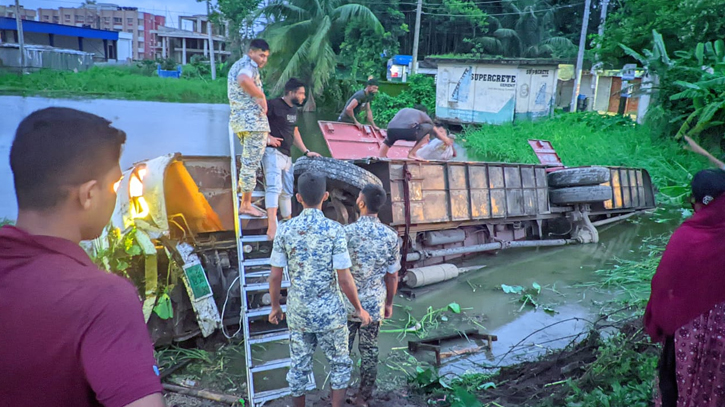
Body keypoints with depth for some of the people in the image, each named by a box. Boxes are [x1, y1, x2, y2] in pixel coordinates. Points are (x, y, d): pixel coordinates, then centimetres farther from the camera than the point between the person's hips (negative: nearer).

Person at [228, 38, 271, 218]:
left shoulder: (237, 65, 24)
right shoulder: (249, 65, -9)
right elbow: (244, 80, -32)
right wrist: (261, 96, -22)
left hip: (238, 118, 10)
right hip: (253, 118, -10)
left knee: (248, 162, 19)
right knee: (251, 163, -7)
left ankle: (245, 202, 22)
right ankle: (246, 205, -3)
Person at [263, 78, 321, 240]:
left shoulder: (293, 109, 18)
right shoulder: (274, 105, -9)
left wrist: (306, 152, 21)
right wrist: (267, 138, -19)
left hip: (287, 155, 9)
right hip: (273, 152, -9)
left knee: (287, 191, 15)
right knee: (274, 187, -20)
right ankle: (272, 228, -27)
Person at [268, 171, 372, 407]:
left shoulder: (285, 230, -7)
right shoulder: (335, 230, -16)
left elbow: (275, 276, -2)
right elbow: (344, 280, -15)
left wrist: (275, 307, 15)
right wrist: (359, 309, 0)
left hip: (298, 313, 3)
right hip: (330, 313, -3)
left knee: (299, 366, 18)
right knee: (340, 364, 17)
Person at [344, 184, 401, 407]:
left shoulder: (347, 232, -16)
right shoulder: (391, 236, -7)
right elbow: (392, 276, 0)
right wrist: (389, 303, 13)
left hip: (347, 304, -2)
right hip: (375, 305, 2)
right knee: (369, 351, 15)